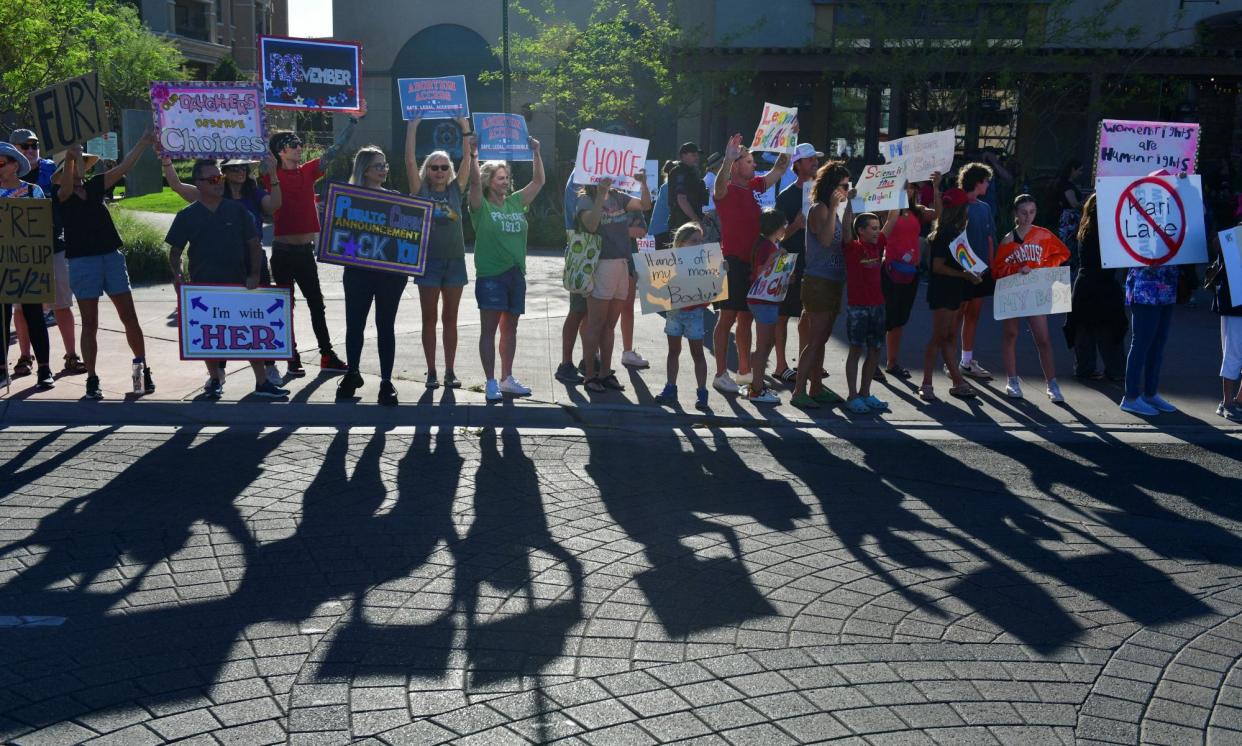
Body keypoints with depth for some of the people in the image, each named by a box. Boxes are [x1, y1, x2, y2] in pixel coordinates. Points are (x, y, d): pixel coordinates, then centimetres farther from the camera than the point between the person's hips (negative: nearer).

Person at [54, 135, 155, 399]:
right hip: (82, 262, -4)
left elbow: (123, 168, 10)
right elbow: (67, 187, -24)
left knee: (130, 318, 4)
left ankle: (142, 368, 15)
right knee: (90, 324, 1)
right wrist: (70, 155, -39)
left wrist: (143, 142, 7)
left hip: (112, 257, 4)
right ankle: (92, 380, 8)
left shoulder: (93, 186, 11)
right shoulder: (60, 194, -1)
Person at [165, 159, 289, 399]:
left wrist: (254, 275, -4)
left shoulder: (237, 210, 5)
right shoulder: (187, 216, 3)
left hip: (237, 283, 0)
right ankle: (214, 379, 24)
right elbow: (175, 251, 8)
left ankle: (262, 383, 7)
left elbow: (254, 245, 7)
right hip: (203, 285, 0)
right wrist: (177, 274, -9)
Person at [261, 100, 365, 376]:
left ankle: (327, 355, 15)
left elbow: (334, 150, 7)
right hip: (283, 251, -5)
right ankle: (293, 358, 10)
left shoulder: (308, 172, 7)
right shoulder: (270, 176, -5)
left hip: (306, 250, 5)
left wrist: (355, 119, 4)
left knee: (316, 303, 9)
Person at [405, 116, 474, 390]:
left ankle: (450, 372, 12)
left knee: (450, 318, 7)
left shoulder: (455, 191, 7)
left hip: (455, 261, 2)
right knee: (430, 318, 3)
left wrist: (466, 129, 2)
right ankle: (431, 372, 9)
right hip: (429, 261, -2)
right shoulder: (421, 191, 2)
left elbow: (468, 161, 4)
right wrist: (412, 128, -8)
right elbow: (410, 162, -7)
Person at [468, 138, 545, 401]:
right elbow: (475, 181, -19)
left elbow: (538, 181, 10)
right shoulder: (481, 206, -3)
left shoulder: (515, 202, 11)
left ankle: (507, 379, 21)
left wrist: (536, 152, 3)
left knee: (510, 328, 12)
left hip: (516, 274, 6)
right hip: (490, 275, -5)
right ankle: (491, 383, 1)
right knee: (489, 328, -2)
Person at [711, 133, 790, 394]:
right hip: (733, 262, -8)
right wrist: (728, 158, -48)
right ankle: (721, 374, -2)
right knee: (727, 318, -5)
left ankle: (744, 370, 23)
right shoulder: (727, 190, -9)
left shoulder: (753, 186, 13)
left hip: (752, 262, 8)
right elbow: (719, 184, -33)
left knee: (746, 318, 14)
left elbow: (780, 169, 20)